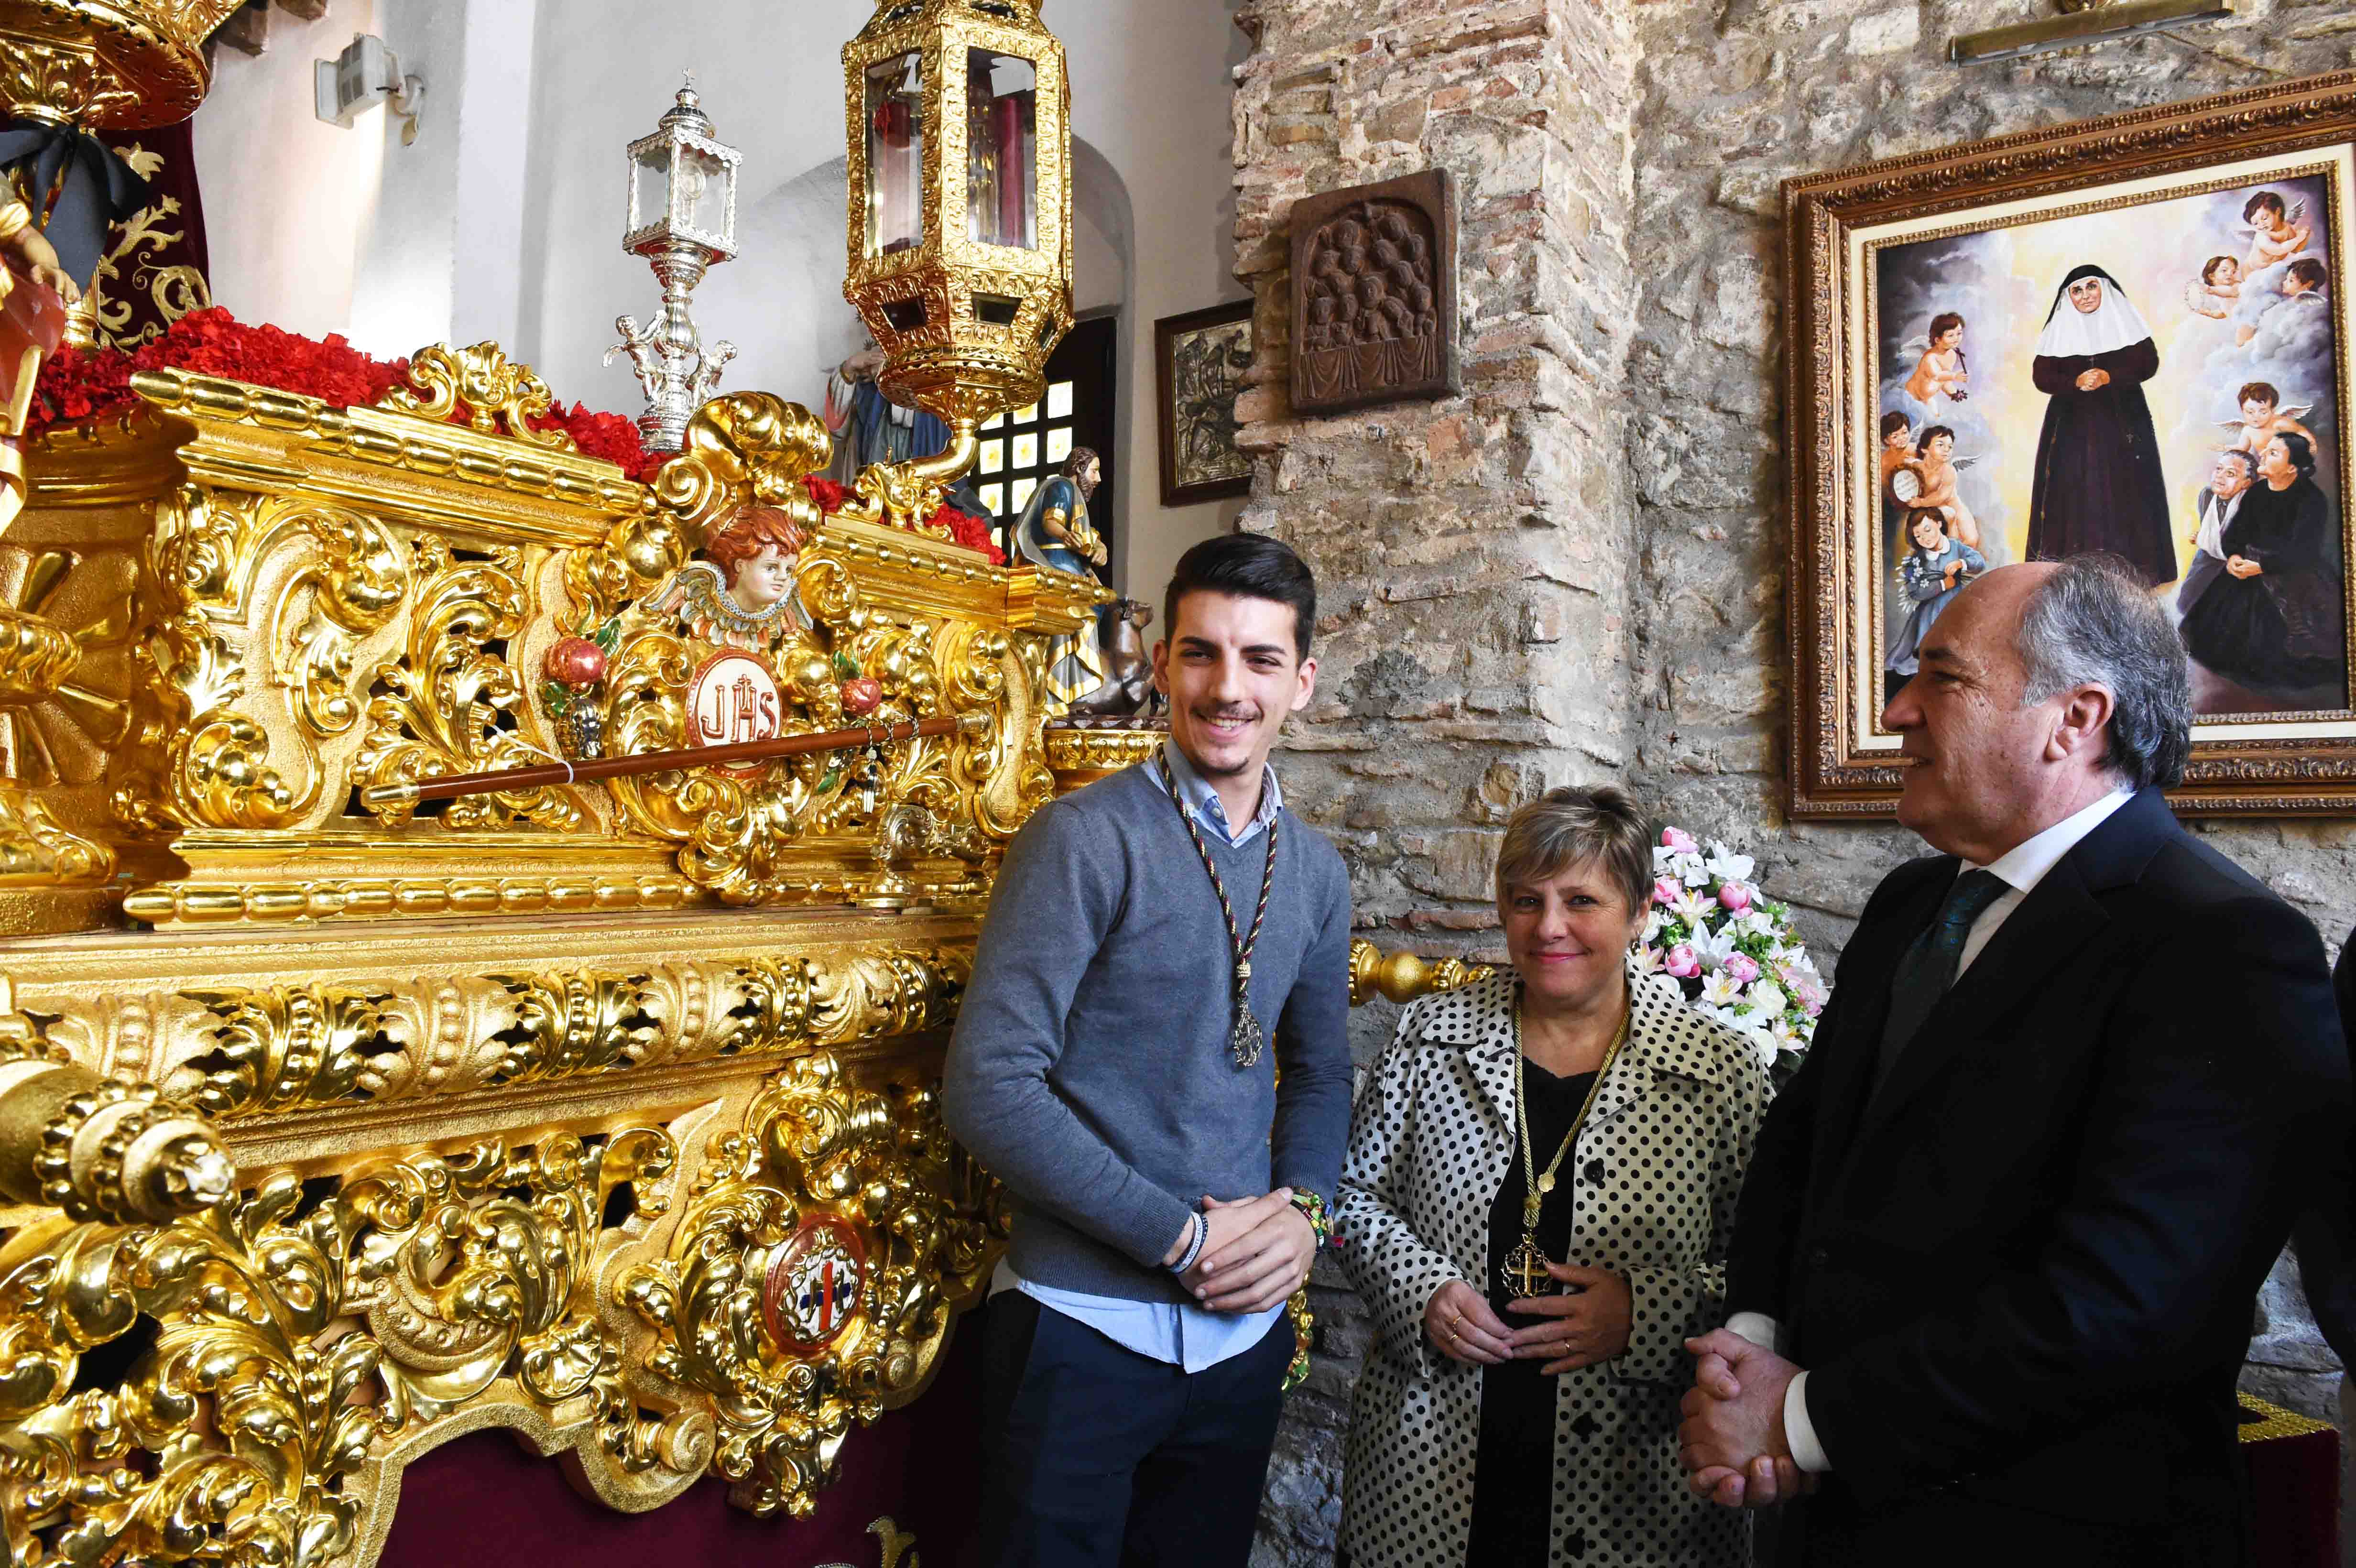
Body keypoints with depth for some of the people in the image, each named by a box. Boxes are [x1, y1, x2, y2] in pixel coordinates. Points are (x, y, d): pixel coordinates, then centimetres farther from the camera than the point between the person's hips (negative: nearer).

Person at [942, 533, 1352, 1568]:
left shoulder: (1315, 870, 6)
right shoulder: (1085, 840, -12)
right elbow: (989, 1088, -18)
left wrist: (1301, 1208, -3)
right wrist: (1184, 1235, -17)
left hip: (1245, 1330, 6)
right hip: (1084, 1327, -5)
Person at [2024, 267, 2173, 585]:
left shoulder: (2124, 322, 6)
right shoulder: (2059, 331, 7)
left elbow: (2148, 362, -2)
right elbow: (2041, 375, -1)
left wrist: (2109, 377, -18)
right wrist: (2076, 383, -19)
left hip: (2122, 422, 0)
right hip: (2073, 425, 1)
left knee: (2124, 493, -3)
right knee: (2077, 493, -4)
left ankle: (2131, 568, 2)